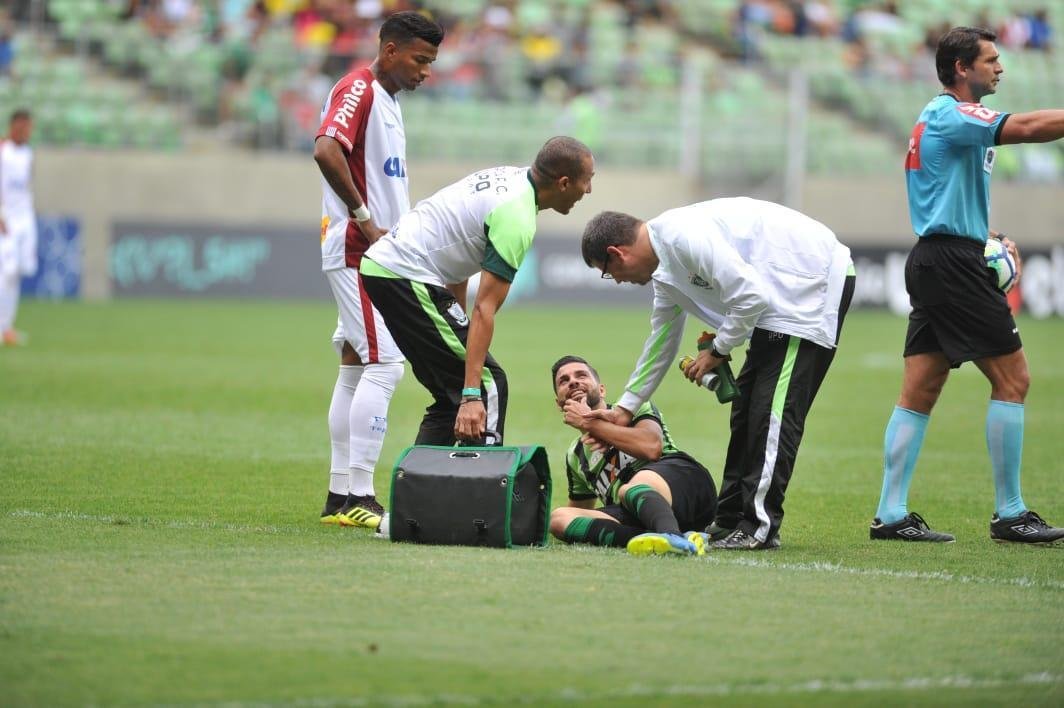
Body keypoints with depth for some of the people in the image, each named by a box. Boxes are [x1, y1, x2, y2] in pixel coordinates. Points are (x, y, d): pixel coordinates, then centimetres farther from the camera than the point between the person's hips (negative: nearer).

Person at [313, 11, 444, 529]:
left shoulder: (386, 99, 19)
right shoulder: (358, 90, -12)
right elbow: (326, 151, -28)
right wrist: (364, 219, -23)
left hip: (379, 251, 10)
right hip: (357, 249, -10)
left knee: (356, 369, 11)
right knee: (384, 364, -14)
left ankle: (341, 496, 15)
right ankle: (357, 495, -15)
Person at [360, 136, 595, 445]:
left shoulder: (511, 177, 8)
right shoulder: (517, 221, -19)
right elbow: (484, 309, -24)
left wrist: (457, 324, 19)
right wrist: (471, 395, -26)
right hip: (407, 277, -10)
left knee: (452, 393, 14)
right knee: (488, 384, -8)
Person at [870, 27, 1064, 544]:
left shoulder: (947, 118, 21)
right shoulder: (949, 114, -11)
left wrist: (991, 238, 16)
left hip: (935, 263, 10)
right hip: (952, 261, -10)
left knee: (919, 392, 6)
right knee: (1011, 378, -7)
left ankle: (891, 515, 3)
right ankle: (1008, 515, -4)